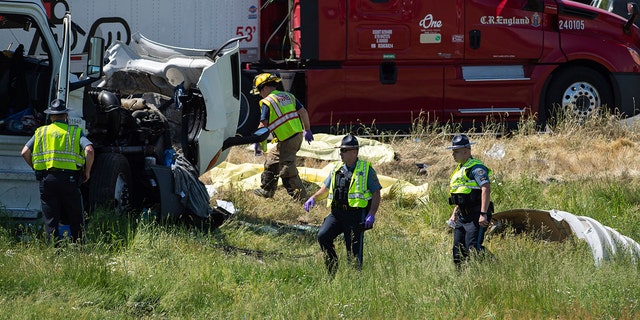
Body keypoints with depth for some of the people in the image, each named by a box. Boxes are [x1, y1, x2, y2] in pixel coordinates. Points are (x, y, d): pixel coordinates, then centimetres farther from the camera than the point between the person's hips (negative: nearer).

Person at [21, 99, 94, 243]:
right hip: (69, 178, -1)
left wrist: (36, 168, 16)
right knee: (75, 220, 7)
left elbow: (25, 152, 2)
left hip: (47, 179, 1)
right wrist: (87, 172, 3)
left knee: (50, 220, 4)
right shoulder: (75, 131, 7)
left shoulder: (41, 132, 12)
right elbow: (89, 150, -9)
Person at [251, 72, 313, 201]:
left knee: (287, 171, -6)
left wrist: (257, 142, 0)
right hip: (297, 135, 9)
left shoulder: (267, 102, -9)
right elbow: (303, 112, 12)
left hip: (287, 140, -9)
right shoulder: (288, 96, 13)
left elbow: (263, 125, -10)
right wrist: (307, 130, 21)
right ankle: (266, 191, 32)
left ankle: (300, 197, -8)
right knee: (271, 161, 23)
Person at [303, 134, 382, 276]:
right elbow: (326, 189, 25)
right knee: (322, 236, -15)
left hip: (356, 214, -5)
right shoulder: (337, 168, 15)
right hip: (337, 212, 5)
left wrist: (372, 214, -14)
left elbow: (376, 194, -1)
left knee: (354, 251, -5)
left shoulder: (366, 170, 0)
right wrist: (313, 198, 6)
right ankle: (333, 271, -3)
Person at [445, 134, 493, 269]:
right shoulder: (460, 169, 20)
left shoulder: (476, 168, -12)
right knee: (458, 252, 6)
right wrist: (454, 214, 24)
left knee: (472, 249, -18)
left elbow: (486, 189, -23)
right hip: (462, 217, 10)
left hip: (475, 217, -10)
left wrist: (483, 214, -30)